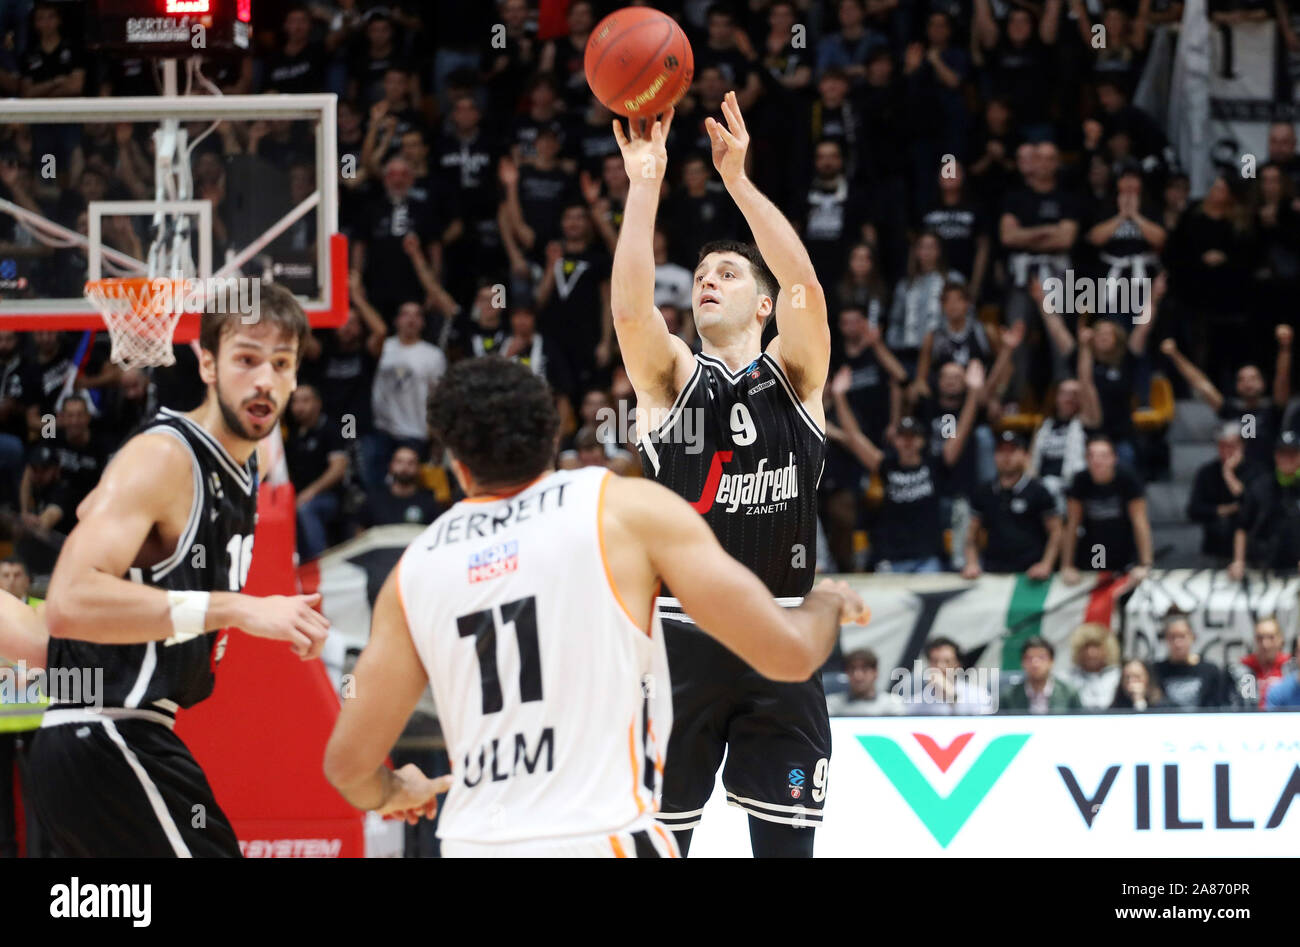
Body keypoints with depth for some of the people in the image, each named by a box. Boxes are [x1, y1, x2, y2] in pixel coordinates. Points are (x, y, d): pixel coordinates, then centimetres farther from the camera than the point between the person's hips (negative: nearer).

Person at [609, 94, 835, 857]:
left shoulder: (795, 377, 6)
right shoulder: (671, 378, 5)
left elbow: (805, 285, -11)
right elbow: (630, 306, -15)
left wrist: (738, 179, -19)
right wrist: (646, 185, -20)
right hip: (682, 638, -1)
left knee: (786, 838, 4)